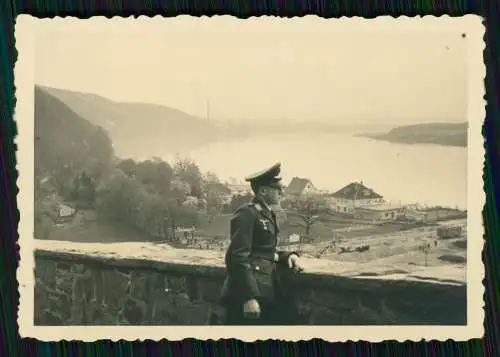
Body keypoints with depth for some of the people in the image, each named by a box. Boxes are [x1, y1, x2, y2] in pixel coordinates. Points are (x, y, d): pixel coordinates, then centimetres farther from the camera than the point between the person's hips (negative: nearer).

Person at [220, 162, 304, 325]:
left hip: (266, 292, 9)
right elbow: (237, 258, -19)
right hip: (248, 292, -9)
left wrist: (289, 256, 1)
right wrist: (249, 297, -25)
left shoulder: (268, 214, 17)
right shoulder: (246, 214, -12)